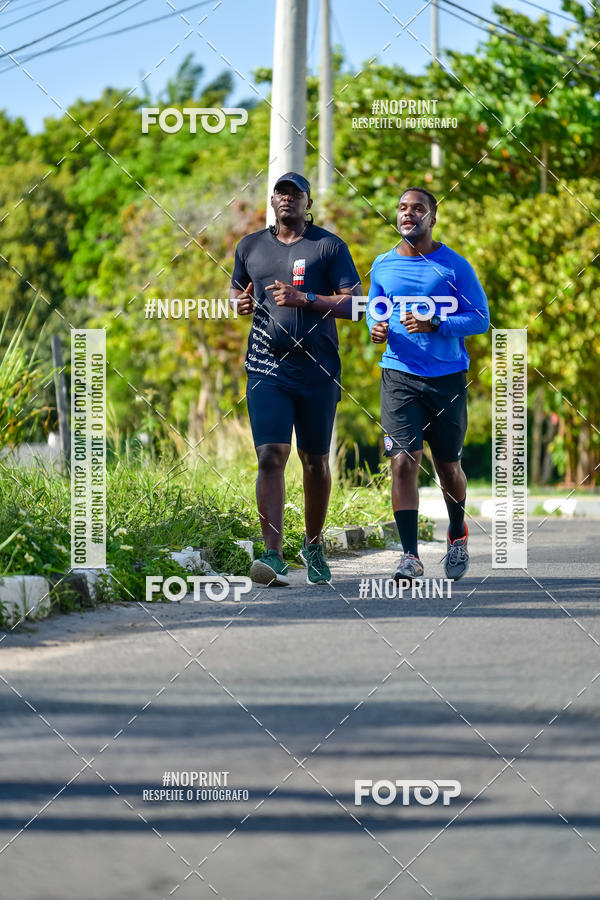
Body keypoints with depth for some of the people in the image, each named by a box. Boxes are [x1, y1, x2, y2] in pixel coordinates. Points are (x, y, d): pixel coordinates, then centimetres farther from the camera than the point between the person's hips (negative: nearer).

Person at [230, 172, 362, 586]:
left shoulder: (330, 246, 2)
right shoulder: (251, 246, 12)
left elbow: (354, 304, -4)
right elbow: (237, 288, 28)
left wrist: (305, 299, -16)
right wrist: (239, 302, 3)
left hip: (318, 369, -1)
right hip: (267, 368, 1)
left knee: (315, 461, 10)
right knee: (271, 456, -14)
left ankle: (314, 544, 31)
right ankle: (274, 556, -20)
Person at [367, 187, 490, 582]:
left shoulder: (455, 265, -2)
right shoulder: (383, 266, 8)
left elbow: (481, 319, -3)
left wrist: (434, 324, -17)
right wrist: (376, 328, -2)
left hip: (448, 377, -1)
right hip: (400, 376, 1)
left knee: (448, 466, 10)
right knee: (404, 462, -12)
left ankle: (457, 535, 37)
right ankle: (410, 555, -11)